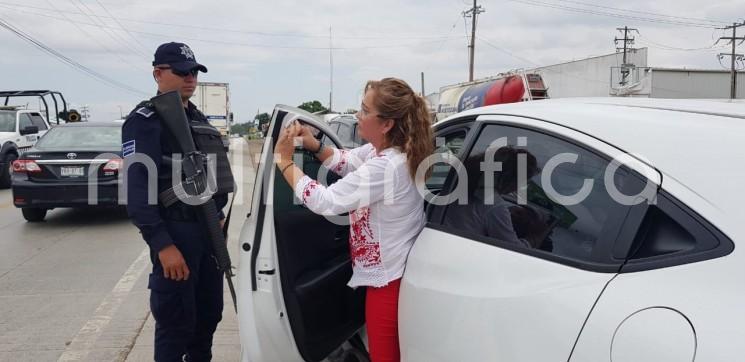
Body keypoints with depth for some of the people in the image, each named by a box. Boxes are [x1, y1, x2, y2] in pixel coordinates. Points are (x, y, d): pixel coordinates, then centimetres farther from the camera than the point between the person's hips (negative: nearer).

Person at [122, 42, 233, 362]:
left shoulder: (196, 117, 16)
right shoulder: (145, 121, -10)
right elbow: (137, 189, -19)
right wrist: (163, 245, -24)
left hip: (208, 228, 8)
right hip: (176, 231, -8)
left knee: (209, 314, 17)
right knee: (176, 323, -1)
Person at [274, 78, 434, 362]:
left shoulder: (385, 168, -32)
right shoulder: (386, 149, -1)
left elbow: (323, 201, -30)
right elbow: (345, 162, 15)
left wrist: (284, 160, -20)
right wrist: (314, 145, -4)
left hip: (389, 280, -10)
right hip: (395, 272, 10)